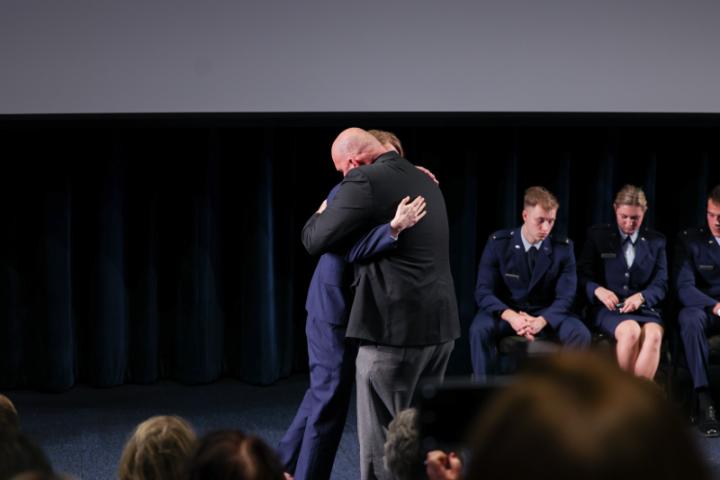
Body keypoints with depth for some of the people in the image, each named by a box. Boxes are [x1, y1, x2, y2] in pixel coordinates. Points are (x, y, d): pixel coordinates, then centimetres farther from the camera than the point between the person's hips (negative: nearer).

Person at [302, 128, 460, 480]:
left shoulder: (365, 180, -10)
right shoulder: (426, 181, 16)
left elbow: (315, 240, -5)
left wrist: (318, 215, 14)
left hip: (396, 326, -8)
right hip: (440, 323, 8)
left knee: (381, 445, 0)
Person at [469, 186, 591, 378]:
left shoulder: (563, 247, -6)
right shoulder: (498, 243, -10)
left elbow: (565, 297, -9)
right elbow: (483, 292, -12)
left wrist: (541, 321, -29)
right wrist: (511, 316, -32)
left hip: (547, 315, 1)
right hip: (505, 311, -1)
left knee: (580, 334, -27)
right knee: (480, 330, -33)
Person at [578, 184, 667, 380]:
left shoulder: (656, 241, 15)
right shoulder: (597, 235, 11)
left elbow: (661, 284, 10)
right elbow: (583, 276, 8)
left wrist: (641, 297, -11)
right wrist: (597, 290, -14)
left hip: (644, 308, 2)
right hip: (608, 308, -2)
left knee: (654, 335, -35)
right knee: (631, 331, -36)